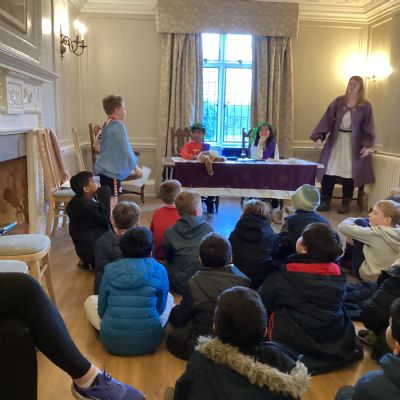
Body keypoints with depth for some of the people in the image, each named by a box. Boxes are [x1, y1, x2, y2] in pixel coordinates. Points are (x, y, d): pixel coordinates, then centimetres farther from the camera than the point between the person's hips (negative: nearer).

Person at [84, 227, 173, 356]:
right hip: (148, 342, -1)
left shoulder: (110, 270, -3)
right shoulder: (159, 270, -6)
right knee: (169, 297, 24)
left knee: (90, 300, 27)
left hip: (112, 342, 1)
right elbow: (160, 308, 5)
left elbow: (102, 311, 6)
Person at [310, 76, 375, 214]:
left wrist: (367, 145, -12)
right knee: (329, 171, 0)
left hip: (354, 143, -1)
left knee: (349, 172, 1)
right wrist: (319, 137, -13)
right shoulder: (338, 101, 1)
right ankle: (325, 201, 8)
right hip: (336, 141, 2)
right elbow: (327, 119, -3)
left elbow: (368, 127, -1)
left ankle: (346, 203, 12)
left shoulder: (365, 106, -1)